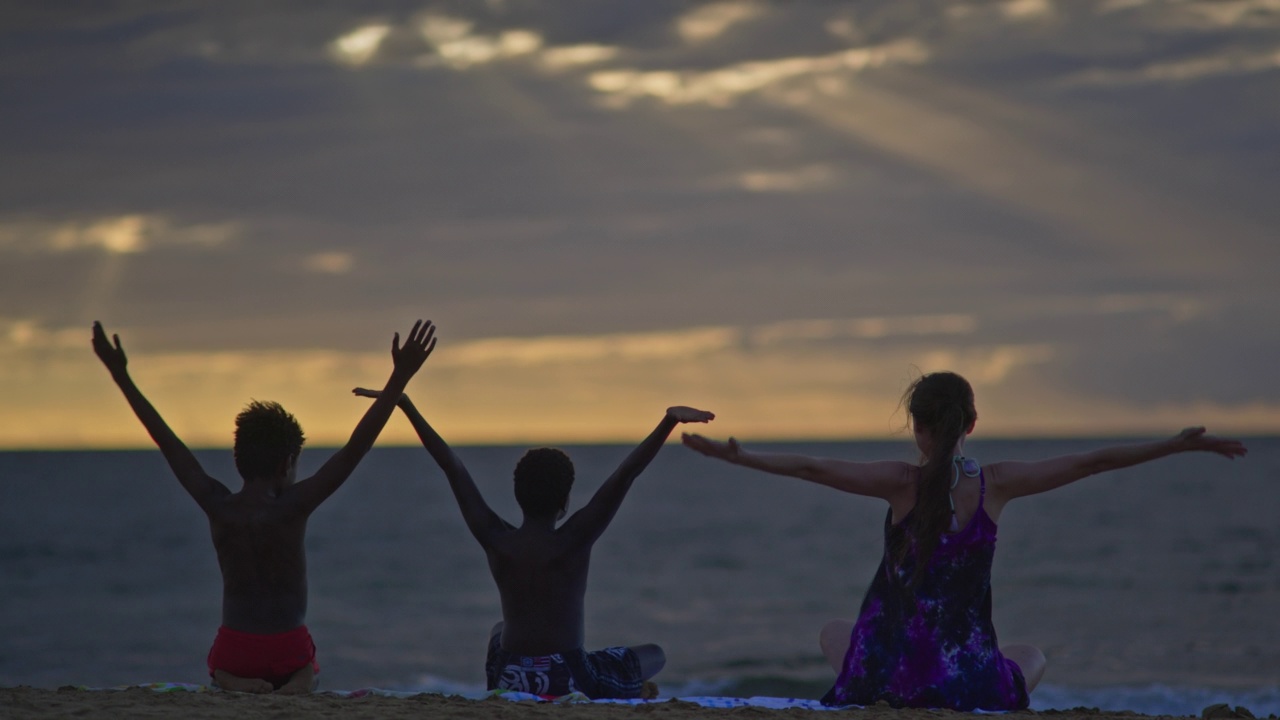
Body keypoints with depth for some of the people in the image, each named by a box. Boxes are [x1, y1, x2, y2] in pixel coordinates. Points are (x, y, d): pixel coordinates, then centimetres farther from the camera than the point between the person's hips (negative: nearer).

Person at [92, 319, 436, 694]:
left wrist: (121, 375, 11)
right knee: (305, 674, 30)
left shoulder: (218, 507, -5)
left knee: (223, 670, 34)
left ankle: (235, 681, -2)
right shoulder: (291, 508, -13)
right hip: (289, 654, -2)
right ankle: (298, 683, -7)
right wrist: (399, 377, -16)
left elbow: (166, 441, 2)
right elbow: (355, 448, -16)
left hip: (233, 653, 2)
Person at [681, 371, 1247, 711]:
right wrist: (1178, 445, 3)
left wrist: (735, 456, -8)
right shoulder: (996, 484, -5)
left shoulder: (904, 484, -10)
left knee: (833, 634, 36)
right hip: (967, 679, 0)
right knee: (1031, 657, 36)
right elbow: (1092, 463, -3)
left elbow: (813, 469, -15)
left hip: (886, 670, 0)